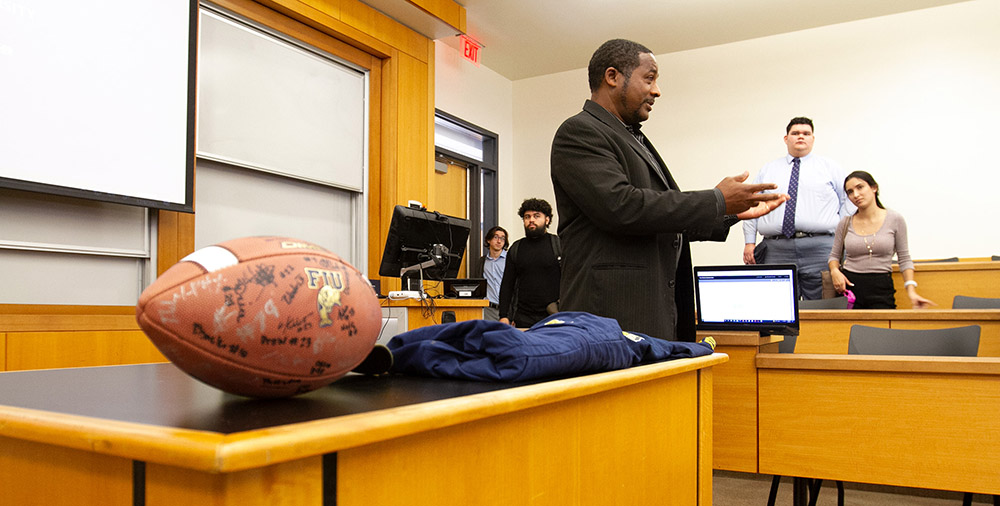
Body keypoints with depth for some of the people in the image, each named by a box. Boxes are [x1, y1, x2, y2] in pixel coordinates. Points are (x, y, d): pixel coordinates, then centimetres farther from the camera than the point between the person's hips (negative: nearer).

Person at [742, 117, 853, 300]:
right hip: (776, 250, 1)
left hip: (820, 250, -1)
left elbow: (847, 204, 10)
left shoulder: (831, 168, 14)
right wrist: (749, 242, 4)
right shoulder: (767, 171, 17)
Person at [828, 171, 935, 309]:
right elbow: (834, 255, 16)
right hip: (849, 286, 1)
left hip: (881, 288, -1)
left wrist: (911, 290, -5)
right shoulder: (845, 223, 5)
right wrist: (834, 271, -6)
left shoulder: (895, 219, 1)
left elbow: (904, 259, 6)